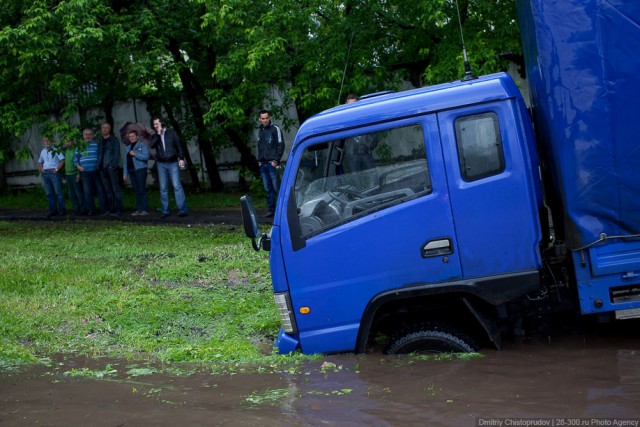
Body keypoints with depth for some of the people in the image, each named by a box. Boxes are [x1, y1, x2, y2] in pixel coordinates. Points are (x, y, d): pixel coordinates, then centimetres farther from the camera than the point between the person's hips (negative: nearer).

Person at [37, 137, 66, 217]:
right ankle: (53, 210, 8)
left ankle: (62, 210, -3)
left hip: (54, 173, -6)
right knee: (49, 193, 4)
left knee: (58, 192, -6)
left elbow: (62, 160, -6)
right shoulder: (43, 151, 18)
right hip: (45, 174, 6)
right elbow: (40, 162, 28)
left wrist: (57, 169, -12)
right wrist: (42, 169, 10)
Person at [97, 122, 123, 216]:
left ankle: (118, 210, -8)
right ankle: (110, 209, 11)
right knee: (107, 190, 8)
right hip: (102, 169, 6)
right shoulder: (100, 141, 19)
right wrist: (99, 165, 7)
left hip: (112, 168, -6)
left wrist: (113, 165, -15)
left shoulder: (114, 140, 1)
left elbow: (117, 154, -6)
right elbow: (100, 155, 20)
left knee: (115, 189, -7)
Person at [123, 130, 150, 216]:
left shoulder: (142, 145, 0)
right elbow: (125, 161, 20)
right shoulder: (128, 148, 20)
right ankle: (139, 209, 7)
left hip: (140, 169, -7)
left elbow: (146, 156, -12)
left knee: (142, 190, -9)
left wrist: (135, 154, -14)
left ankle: (145, 210, -10)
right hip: (131, 170, 7)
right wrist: (125, 173, 14)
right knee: (136, 191, 6)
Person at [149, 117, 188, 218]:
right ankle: (165, 211, 8)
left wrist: (181, 158, -4)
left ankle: (182, 209, -11)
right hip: (161, 164, 3)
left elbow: (179, 145, 4)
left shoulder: (171, 133, 4)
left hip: (173, 163, -3)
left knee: (177, 186, -10)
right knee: (163, 188, 4)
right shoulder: (155, 136, 9)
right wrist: (158, 134, -12)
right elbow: (151, 145, -10)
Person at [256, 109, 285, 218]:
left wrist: (276, 160, -13)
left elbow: (281, 146, -6)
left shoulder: (275, 129, -3)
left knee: (276, 188, -8)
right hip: (263, 164, 6)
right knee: (268, 189, 8)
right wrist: (259, 160, 12)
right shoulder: (260, 130, 17)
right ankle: (270, 210, 11)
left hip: (272, 163, -6)